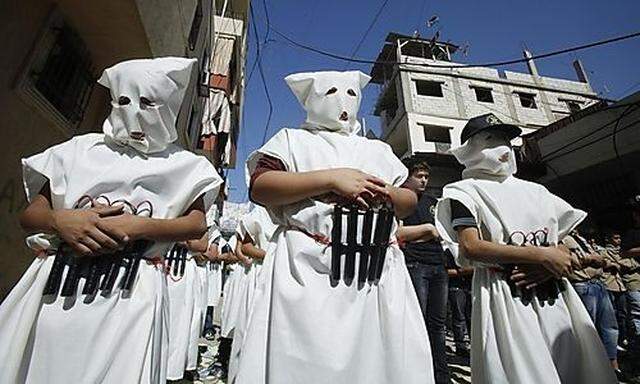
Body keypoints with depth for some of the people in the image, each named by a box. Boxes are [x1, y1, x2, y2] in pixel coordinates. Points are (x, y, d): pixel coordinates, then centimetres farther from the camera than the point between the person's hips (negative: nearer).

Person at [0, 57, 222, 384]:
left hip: (132, 291, -2)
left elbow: (197, 224, -3)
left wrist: (139, 226, -16)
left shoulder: (180, 164, 6)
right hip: (56, 283, 3)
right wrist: (59, 220, -11)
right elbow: (29, 214, 12)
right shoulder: (81, 149, 13)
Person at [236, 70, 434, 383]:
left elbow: (410, 203, 21)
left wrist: (388, 194, -3)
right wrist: (331, 178, -11)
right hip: (309, 269, -3)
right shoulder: (292, 139, 13)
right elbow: (259, 187, -4)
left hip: (377, 273, 4)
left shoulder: (379, 150, 24)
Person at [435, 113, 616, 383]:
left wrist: (550, 266, -9)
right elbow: (471, 248, -16)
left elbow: (566, 246, 14)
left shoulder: (535, 190, 17)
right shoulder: (464, 191, -3)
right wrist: (543, 255, -13)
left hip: (554, 296, 6)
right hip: (504, 298, -6)